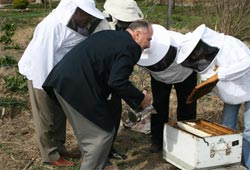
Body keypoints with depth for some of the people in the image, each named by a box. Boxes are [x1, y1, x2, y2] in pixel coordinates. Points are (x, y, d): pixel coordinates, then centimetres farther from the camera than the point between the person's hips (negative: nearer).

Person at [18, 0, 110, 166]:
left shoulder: (73, 24, 0)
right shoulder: (53, 25, -29)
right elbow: (42, 56, -28)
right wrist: (45, 85, -24)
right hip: (41, 74, -9)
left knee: (60, 114, 17)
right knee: (46, 118, 4)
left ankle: (59, 148, 31)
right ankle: (50, 155, 18)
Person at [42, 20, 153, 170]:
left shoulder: (109, 35, 20)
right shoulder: (131, 47, -7)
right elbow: (118, 82, -18)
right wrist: (141, 99, -3)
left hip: (62, 79, 10)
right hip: (77, 86, -10)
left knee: (87, 131, 23)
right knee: (104, 133, 2)